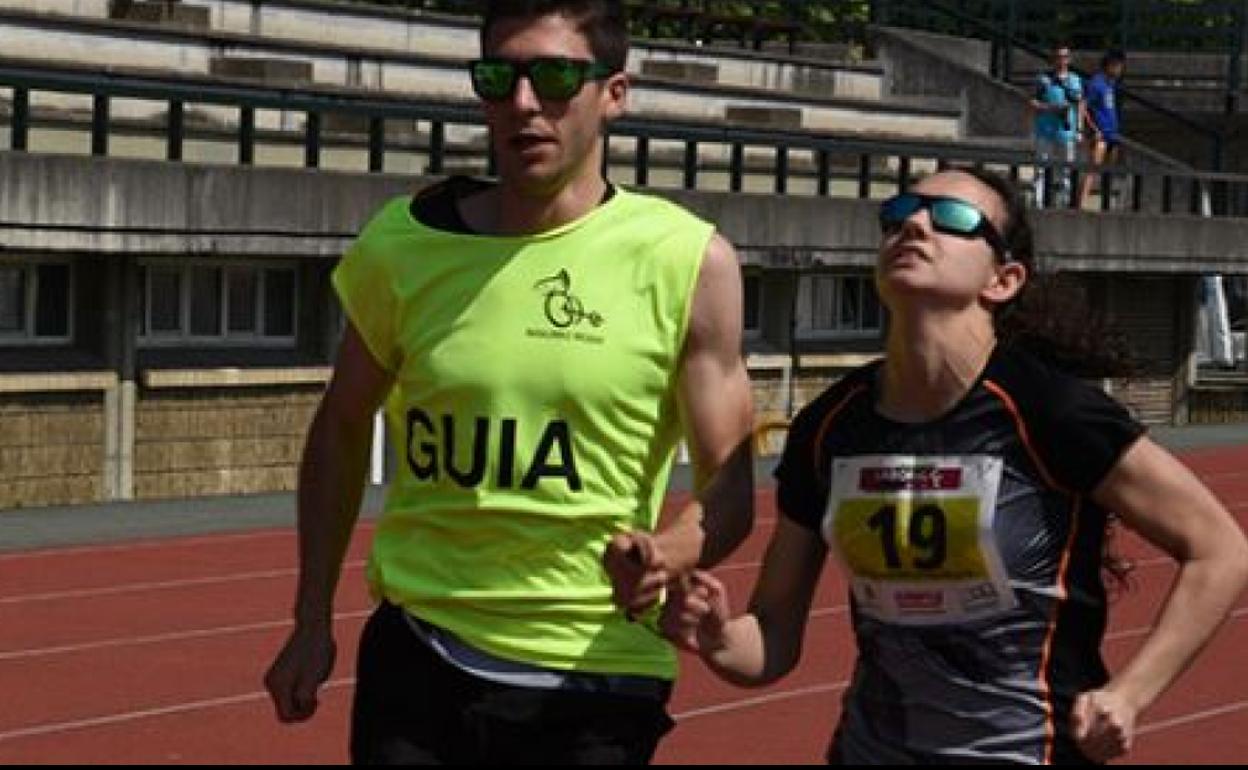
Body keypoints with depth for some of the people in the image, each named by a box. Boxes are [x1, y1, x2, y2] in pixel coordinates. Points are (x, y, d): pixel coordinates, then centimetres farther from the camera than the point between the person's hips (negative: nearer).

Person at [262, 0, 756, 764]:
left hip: (595, 680, -2)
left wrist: (661, 557, -27)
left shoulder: (689, 263, -9)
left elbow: (729, 488, -6)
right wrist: (313, 619, 8)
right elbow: (342, 429, 12)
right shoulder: (401, 243, -2)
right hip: (415, 657, 2)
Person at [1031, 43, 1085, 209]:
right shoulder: (1043, 79, 2)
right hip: (1045, 131, -3)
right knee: (1042, 168, -6)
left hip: (1067, 132, 3)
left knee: (1064, 170, 3)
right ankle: (1040, 203, -6)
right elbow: (1033, 103, -1)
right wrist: (1052, 108, -15)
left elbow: (1081, 105, 15)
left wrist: (1079, 129, 8)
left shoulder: (1075, 80, 11)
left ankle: (1061, 203, 8)